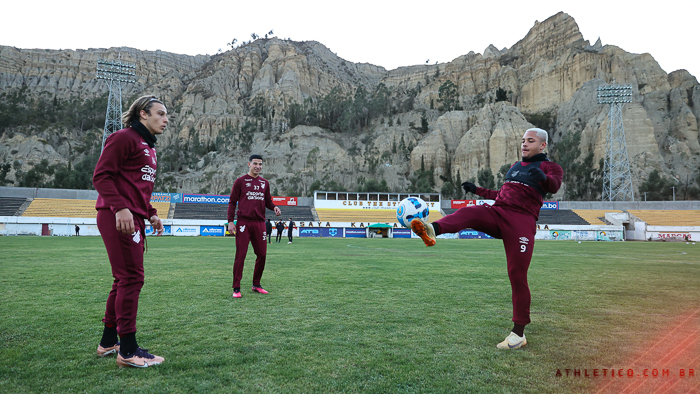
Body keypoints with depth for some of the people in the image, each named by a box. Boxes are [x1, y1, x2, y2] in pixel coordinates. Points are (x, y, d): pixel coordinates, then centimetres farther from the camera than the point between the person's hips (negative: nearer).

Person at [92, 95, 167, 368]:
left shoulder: (149, 147, 21)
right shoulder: (124, 138, -6)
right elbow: (101, 176, -14)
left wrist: (150, 213, 15)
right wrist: (120, 207, -24)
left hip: (134, 220, 10)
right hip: (118, 218, -10)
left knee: (124, 280, 13)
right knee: (131, 278, -9)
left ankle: (108, 342, 26)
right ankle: (128, 351, 0)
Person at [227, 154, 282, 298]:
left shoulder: (265, 183, 15)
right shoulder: (240, 181, 3)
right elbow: (232, 202, 3)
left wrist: (274, 207, -1)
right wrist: (230, 221, -5)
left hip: (260, 223, 4)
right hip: (244, 223, -4)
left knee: (262, 255, 5)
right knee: (240, 255, -4)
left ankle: (256, 285, 21)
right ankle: (236, 288, 4)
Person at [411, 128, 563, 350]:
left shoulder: (550, 167, 9)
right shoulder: (515, 166, 28)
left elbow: (554, 186, -15)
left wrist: (543, 178, -37)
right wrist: (478, 190, 33)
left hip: (521, 222, -5)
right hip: (496, 213, 5)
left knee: (517, 276, -8)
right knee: (468, 212, -27)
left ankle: (518, 334, 4)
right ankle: (432, 230, -57)